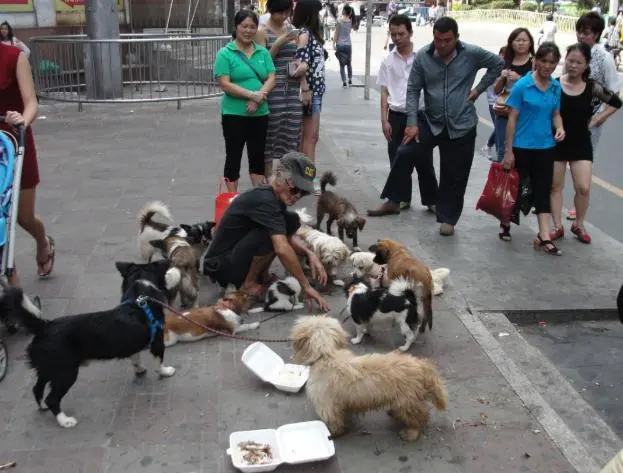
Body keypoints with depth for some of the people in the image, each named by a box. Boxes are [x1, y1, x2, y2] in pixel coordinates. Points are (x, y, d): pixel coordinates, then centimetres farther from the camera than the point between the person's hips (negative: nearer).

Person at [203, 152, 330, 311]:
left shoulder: (275, 197, 2)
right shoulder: (264, 200, -26)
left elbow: (289, 236, 10)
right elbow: (282, 249, -34)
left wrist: (310, 254, -9)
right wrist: (306, 286, -30)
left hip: (236, 255, 9)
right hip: (221, 266, -9)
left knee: (291, 221, 2)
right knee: (271, 233, -30)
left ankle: (261, 273, 6)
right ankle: (247, 283, -11)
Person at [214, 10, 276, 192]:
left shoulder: (263, 52, 8)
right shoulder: (225, 53, -5)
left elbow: (271, 78, 1)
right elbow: (225, 84, -12)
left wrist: (258, 99, -16)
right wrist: (251, 94, -21)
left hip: (260, 114, 4)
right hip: (234, 114, -4)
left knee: (258, 157, 12)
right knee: (233, 157, 4)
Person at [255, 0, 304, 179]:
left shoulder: (292, 30, 13)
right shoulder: (262, 32, -3)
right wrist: (278, 43, -17)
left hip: (293, 88, 5)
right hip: (273, 89, -5)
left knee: (292, 129, 3)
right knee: (271, 129, -2)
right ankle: (269, 176, 7)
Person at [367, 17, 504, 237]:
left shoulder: (472, 54, -9)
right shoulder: (422, 56, -7)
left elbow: (497, 64, 6)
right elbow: (413, 90, -5)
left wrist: (479, 88, -1)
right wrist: (412, 123, -11)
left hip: (461, 125, -1)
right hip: (430, 121, 1)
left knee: (454, 176, 4)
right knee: (405, 154, -11)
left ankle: (447, 218, 19)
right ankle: (393, 201, 4)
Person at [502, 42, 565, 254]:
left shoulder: (556, 87, 3)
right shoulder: (522, 85, -12)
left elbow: (556, 113, 14)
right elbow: (512, 119, -10)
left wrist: (560, 128, -9)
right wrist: (508, 151, -11)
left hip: (545, 147, 4)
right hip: (522, 147, -4)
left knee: (543, 191, 5)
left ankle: (544, 237, 7)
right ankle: (506, 223, 33)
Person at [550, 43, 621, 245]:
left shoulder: (592, 87, -4)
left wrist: (597, 119, 2)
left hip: (581, 143, 1)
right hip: (556, 142, -1)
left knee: (583, 188, -3)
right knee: (555, 185, 7)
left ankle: (579, 225, 18)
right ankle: (558, 227, 19)